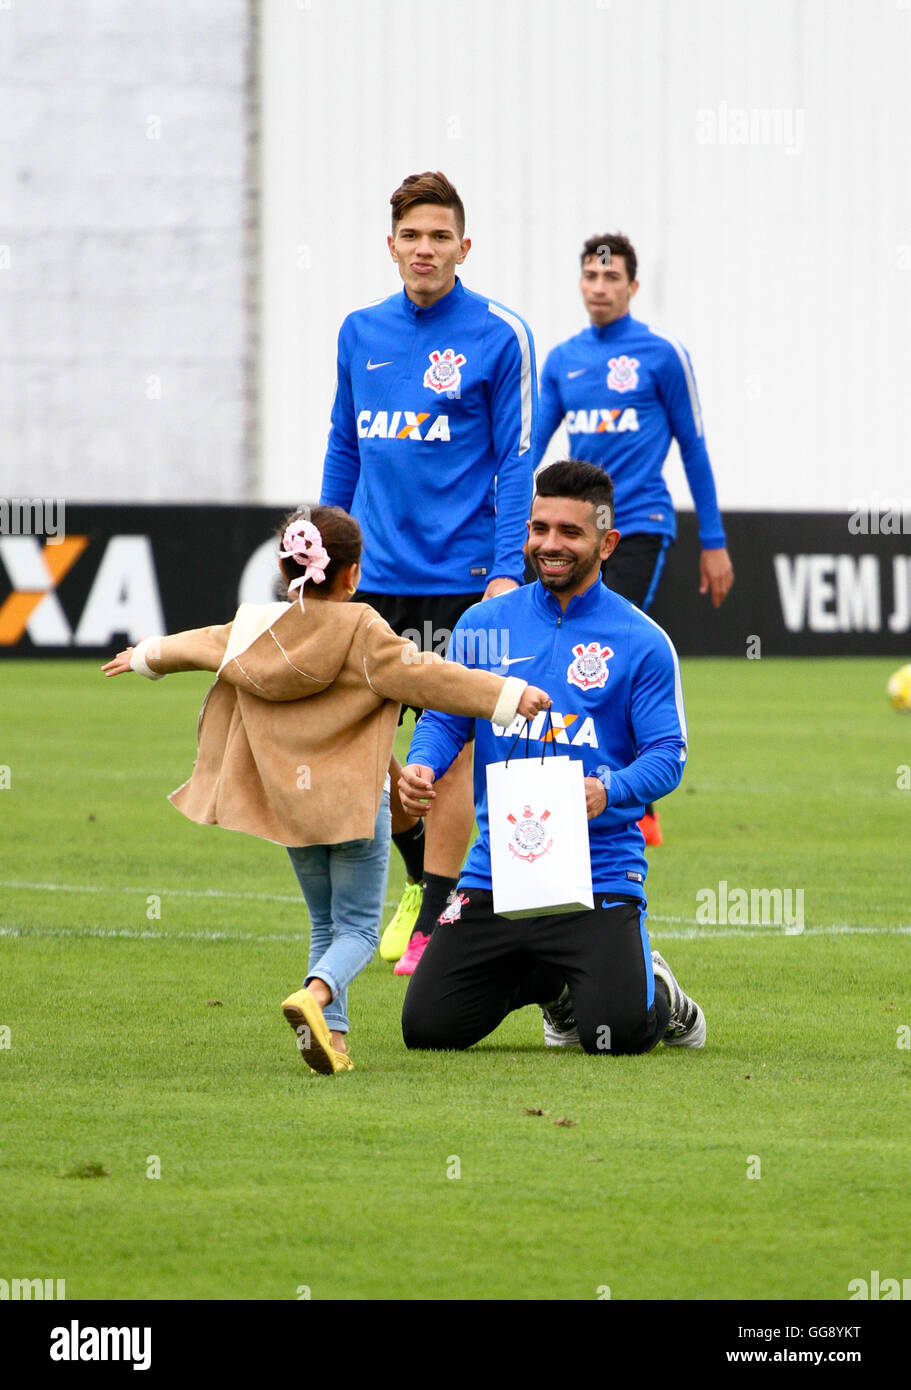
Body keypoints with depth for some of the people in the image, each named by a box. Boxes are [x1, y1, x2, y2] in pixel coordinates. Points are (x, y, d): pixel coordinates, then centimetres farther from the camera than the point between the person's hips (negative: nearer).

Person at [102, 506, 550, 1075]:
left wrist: (147, 656, 45)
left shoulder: (254, 629, 6)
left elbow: (198, 644, 24)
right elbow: (425, 676, -19)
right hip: (356, 800, -5)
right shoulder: (363, 633, -10)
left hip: (290, 800, 5)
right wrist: (508, 695, -19)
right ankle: (316, 993, -28)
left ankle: (331, 1033, 4)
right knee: (358, 927, 1)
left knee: (325, 924, 17)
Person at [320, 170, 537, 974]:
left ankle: (434, 922, 2)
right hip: (374, 576, 5)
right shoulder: (361, 334, 9)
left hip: (458, 575, -5)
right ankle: (421, 876, 29)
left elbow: (516, 461, -6)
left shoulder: (500, 336, -5)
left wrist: (507, 570, -13)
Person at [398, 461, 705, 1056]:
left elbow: (667, 756, -5)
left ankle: (658, 995, 17)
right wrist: (421, 766, -13)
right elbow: (444, 719, 10)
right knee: (428, 1026, -3)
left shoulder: (642, 642, -1)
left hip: (598, 868, -4)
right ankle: (548, 983, 27)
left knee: (616, 1033, -22)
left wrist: (609, 791, -25)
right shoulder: (484, 623, 8)